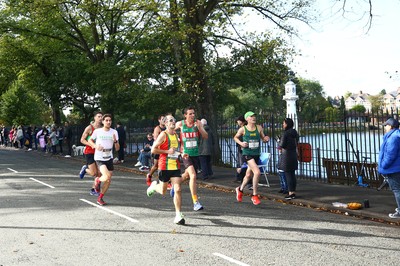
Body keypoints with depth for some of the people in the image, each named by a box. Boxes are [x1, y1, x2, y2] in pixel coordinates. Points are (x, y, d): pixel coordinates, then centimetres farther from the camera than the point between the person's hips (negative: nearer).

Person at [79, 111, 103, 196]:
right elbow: (82, 140, -8)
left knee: (98, 172, 1)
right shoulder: (89, 128, -10)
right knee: (94, 173, -9)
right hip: (89, 152, -5)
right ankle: (85, 169, 23)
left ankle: (94, 190, 16)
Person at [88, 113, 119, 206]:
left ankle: (100, 198, 24)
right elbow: (90, 140, 9)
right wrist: (95, 146, -11)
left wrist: (115, 141, -19)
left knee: (108, 180, 5)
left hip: (109, 158, 4)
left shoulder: (114, 132, 1)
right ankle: (98, 180, 12)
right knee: (107, 177, -23)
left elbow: (117, 149, 1)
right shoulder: (97, 131, -6)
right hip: (99, 158, -4)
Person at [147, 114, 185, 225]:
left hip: (175, 166, 5)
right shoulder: (163, 135, -9)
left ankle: (178, 215, -6)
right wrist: (167, 151, -18)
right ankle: (154, 186, 45)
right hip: (164, 166, -5)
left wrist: (178, 153, 13)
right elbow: (153, 150, -13)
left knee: (177, 190, -8)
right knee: (163, 191, 10)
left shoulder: (176, 135, 12)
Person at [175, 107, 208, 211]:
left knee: (187, 175, 20)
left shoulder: (198, 123, 0)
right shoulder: (180, 124, -5)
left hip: (195, 154, 4)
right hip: (185, 154, -4)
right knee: (193, 175, -21)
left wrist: (198, 127, -22)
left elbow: (206, 137, -7)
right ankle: (195, 202, -19)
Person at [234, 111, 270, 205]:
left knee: (249, 175, 19)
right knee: (257, 172, -23)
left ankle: (240, 189, 46)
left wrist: (266, 139, -12)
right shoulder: (243, 129, -4)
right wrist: (241, 143, -7)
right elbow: (235, 137, 12)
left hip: (256, 154, 5)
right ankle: (255, 195, -9)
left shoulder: (259, 128, 3)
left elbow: (263, 139, 11)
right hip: (247, 154, -5)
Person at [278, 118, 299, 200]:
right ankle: (293, 192, 15)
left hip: (286, 154, -8)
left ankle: (290, 193, -3)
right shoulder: (295, 132, 9)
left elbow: (282, 144, -16)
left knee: (288, 174, -3)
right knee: (292, 174, 12)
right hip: (294, 154, 8)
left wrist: (279, 142, 6)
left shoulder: (286, 133, -14)